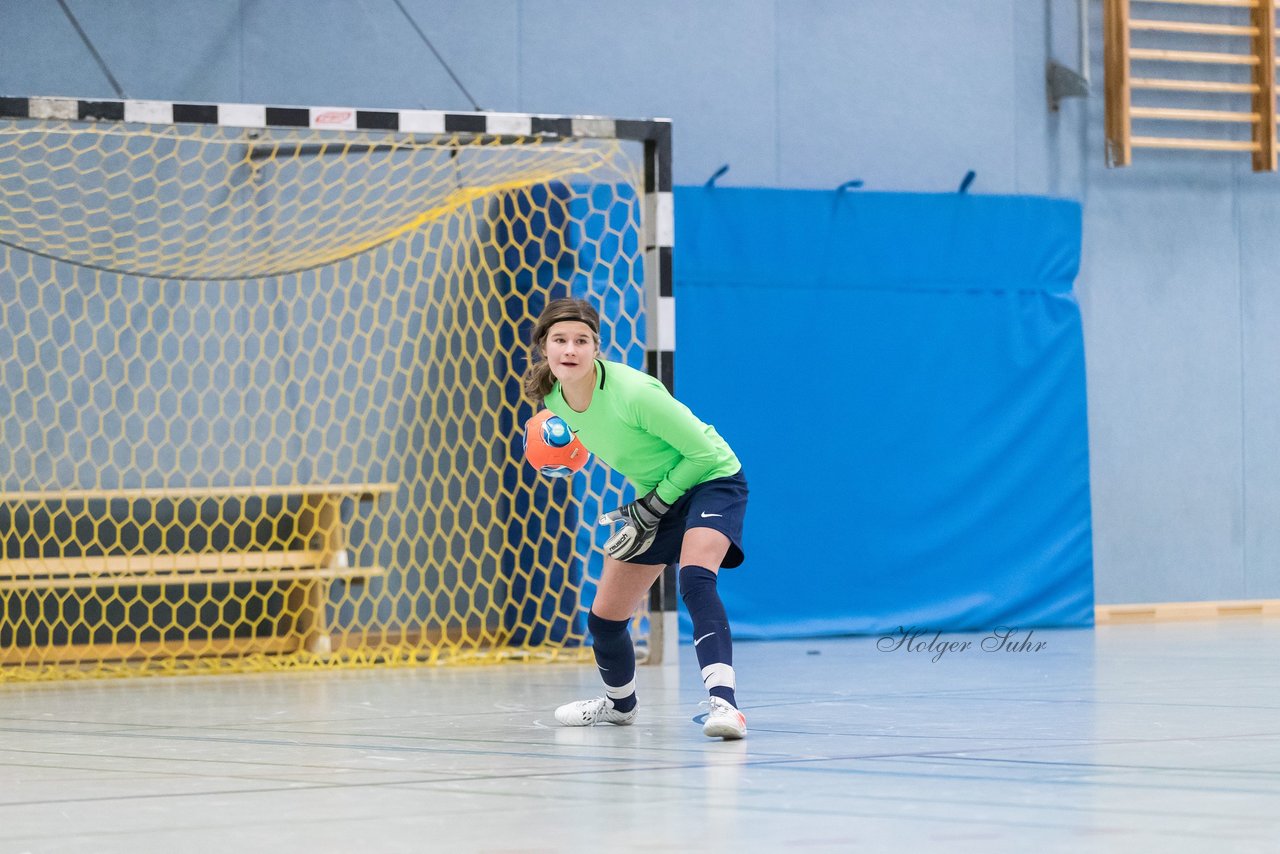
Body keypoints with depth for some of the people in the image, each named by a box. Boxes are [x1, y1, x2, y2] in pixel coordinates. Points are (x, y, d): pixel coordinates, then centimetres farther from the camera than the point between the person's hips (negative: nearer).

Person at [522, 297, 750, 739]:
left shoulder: (632, 392, -32)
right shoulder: (553, 399, -9)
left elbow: (703, 450, -23)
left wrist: (654, 506, -19)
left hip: (711, 481, -8)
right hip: (657, 495, 8)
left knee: (695, 579, -37)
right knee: (603, 619, 10)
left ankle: (722, 701, -46)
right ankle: (619, 703, 41)